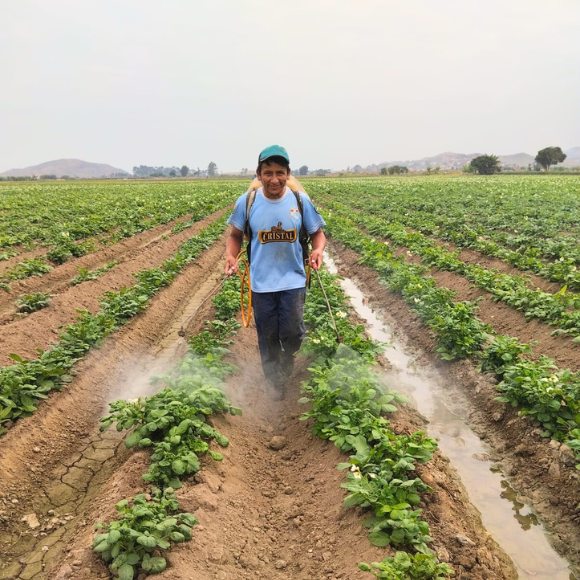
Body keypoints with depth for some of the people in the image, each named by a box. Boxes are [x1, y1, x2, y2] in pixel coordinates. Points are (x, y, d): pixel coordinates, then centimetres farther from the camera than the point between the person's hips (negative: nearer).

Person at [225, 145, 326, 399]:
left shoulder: (300, 200, -8)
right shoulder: (247, 201, -8)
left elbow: (317, 233, 3)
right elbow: (235, 235, 4)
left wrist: (318, 250, -20)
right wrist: (230, 256, -16)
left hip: (293, 279, 0)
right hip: (262, 282, 1)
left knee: (292, 332, -4)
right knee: (267, 336, 12)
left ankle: (288, 358, 35)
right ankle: (275, 381, 37)